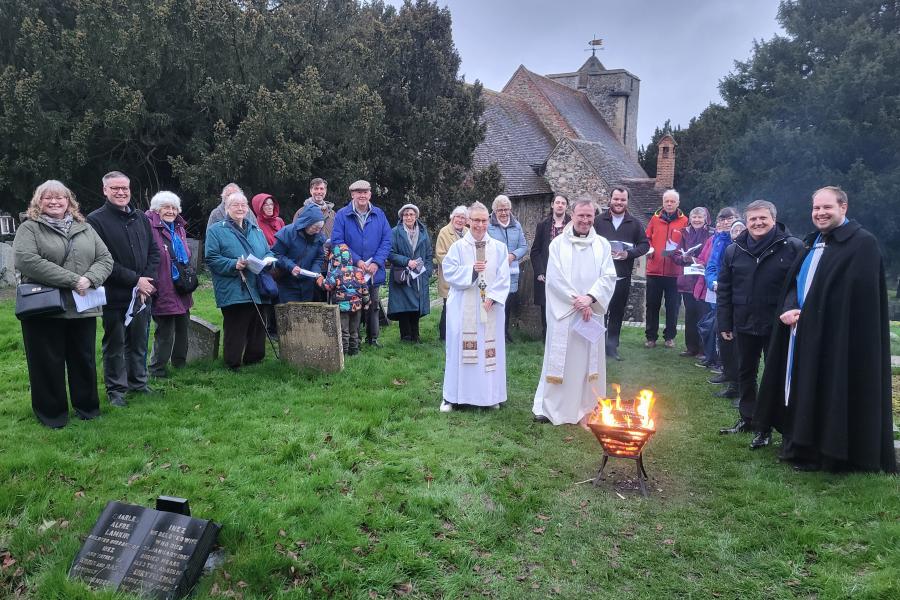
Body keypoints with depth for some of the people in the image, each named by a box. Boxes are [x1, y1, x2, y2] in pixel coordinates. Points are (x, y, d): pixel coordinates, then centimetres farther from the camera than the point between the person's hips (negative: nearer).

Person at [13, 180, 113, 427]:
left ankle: (87, 407, 26)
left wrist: (90, 280, -14)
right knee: (48, 363, 6)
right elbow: (26, 261, -16)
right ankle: (52, 413, 20)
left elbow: (105, 259, 7)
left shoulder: (85, 229, 13)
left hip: (83, 308, 3)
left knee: (84, 360, 11)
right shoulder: (29, 229, 0)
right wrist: (72, 280, -21)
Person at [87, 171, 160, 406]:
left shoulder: (141, 218, 12)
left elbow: (154, 252, 12)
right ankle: (116, 389, 16)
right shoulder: (96, 220, -7)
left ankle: (138, 383, 27)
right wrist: (135, 280, -14)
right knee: (115, 344, 5)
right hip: (114, 296, -5)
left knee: (139, 342, 14)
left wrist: (148, 280, -4)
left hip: (143, 293, 5)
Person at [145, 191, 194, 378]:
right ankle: (157, 369, 11)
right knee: (165, 332, -2)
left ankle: (180, 363, 31)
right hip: (164, 291, -8)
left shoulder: (179, 229, 14)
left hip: (182, 291, 8)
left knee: (182, 328, 17)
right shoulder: (151, 228, -13)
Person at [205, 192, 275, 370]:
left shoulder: (257, 231, 19)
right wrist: (234, 265, -19)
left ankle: (254, 361, 23)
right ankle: (233, 364, 8)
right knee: (235, 332, -4)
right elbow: (211, 258, -6)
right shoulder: (216, 230, 2)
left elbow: (269, 253, 22)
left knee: (258, 330, 10)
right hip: (233, 293, -5)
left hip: (258, 292, 6)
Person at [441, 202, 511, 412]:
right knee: (459, 347, 0)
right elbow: (449, 272, -5)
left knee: (489, 348, 5)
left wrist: (492, 297, -12)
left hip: (490, 307, 1)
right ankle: (453, 396, 8)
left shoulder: (499, 248, 5)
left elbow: (503, 277, 0)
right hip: (463, 308, -1)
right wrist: (471, 270, -17)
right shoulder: (458, 247, 2)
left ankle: (490, 395, 17)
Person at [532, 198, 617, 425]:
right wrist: (576, 301, -13)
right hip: (563, 312, -2)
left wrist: (590, 298, -15)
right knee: (560, 359, 1)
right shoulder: (558, 243, -1)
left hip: (591, 313, 2)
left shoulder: (602, 244, 6)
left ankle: (588, 408, 17)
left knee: (589, 360, 7)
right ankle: (548, 407, 9)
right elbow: (554, 277, -7)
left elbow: (609, 276, 0)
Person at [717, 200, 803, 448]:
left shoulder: (793, 247, -8)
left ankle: (766, 427, 17)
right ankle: (747, 419, 30)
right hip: (744, 325, 4)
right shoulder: (733, 251, 3)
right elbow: (724, 290, 6)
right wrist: (724, 323, 3)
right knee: (745, 373, 15)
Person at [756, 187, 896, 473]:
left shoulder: (862, 243, -10)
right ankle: (801, 445, 27)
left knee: (830, 394, 0)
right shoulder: (814, 242, 14)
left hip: (837, 336, -8)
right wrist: (789, 309, -9)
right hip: (803, 332, 8)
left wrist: (805, 315, -16)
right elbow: (794, 283, 12)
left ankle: (824, 454, 13)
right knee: (803, 391, 14)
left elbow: (858, 295, -17)